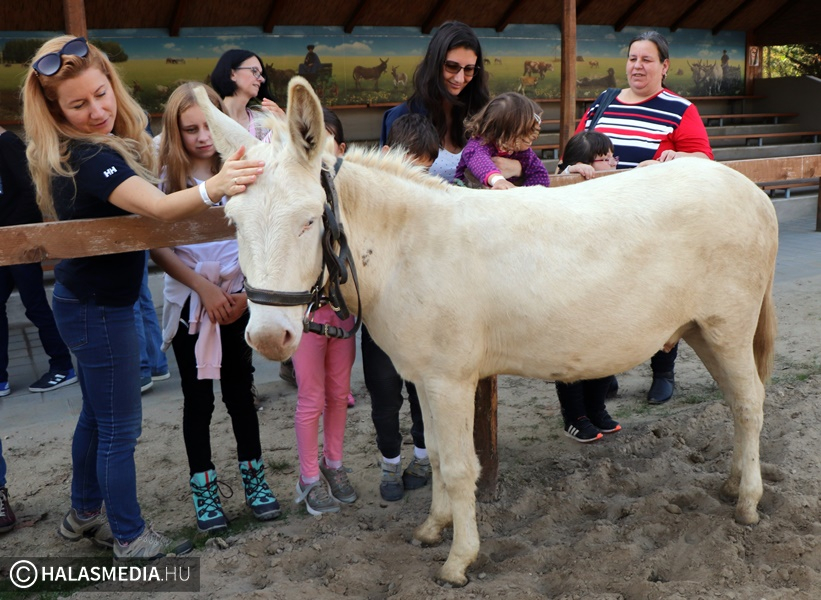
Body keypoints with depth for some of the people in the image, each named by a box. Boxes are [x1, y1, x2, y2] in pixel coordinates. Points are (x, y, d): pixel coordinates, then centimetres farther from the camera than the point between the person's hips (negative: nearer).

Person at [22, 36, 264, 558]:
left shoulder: (91, 148, 2)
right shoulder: (89, 159, -28)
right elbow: (157, 207, -46)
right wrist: (213, 188, -63)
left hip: (86, 301, 10)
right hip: (99, 309, -10)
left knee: (97, 414, 23)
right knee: (120, 428, 3)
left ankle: (85, 514, 40)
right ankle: (130, 537, 19)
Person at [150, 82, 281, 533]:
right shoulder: (166, 178, -5)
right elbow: (157, 247, -6)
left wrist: (247, 291, -11)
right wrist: (204, 288, -12)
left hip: (237, 298, 1)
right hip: (188, 301, -1)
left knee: (239, 391, 11)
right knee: (198, 398, 9)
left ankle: (253, 478, 27)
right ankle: (204, 488, 23)